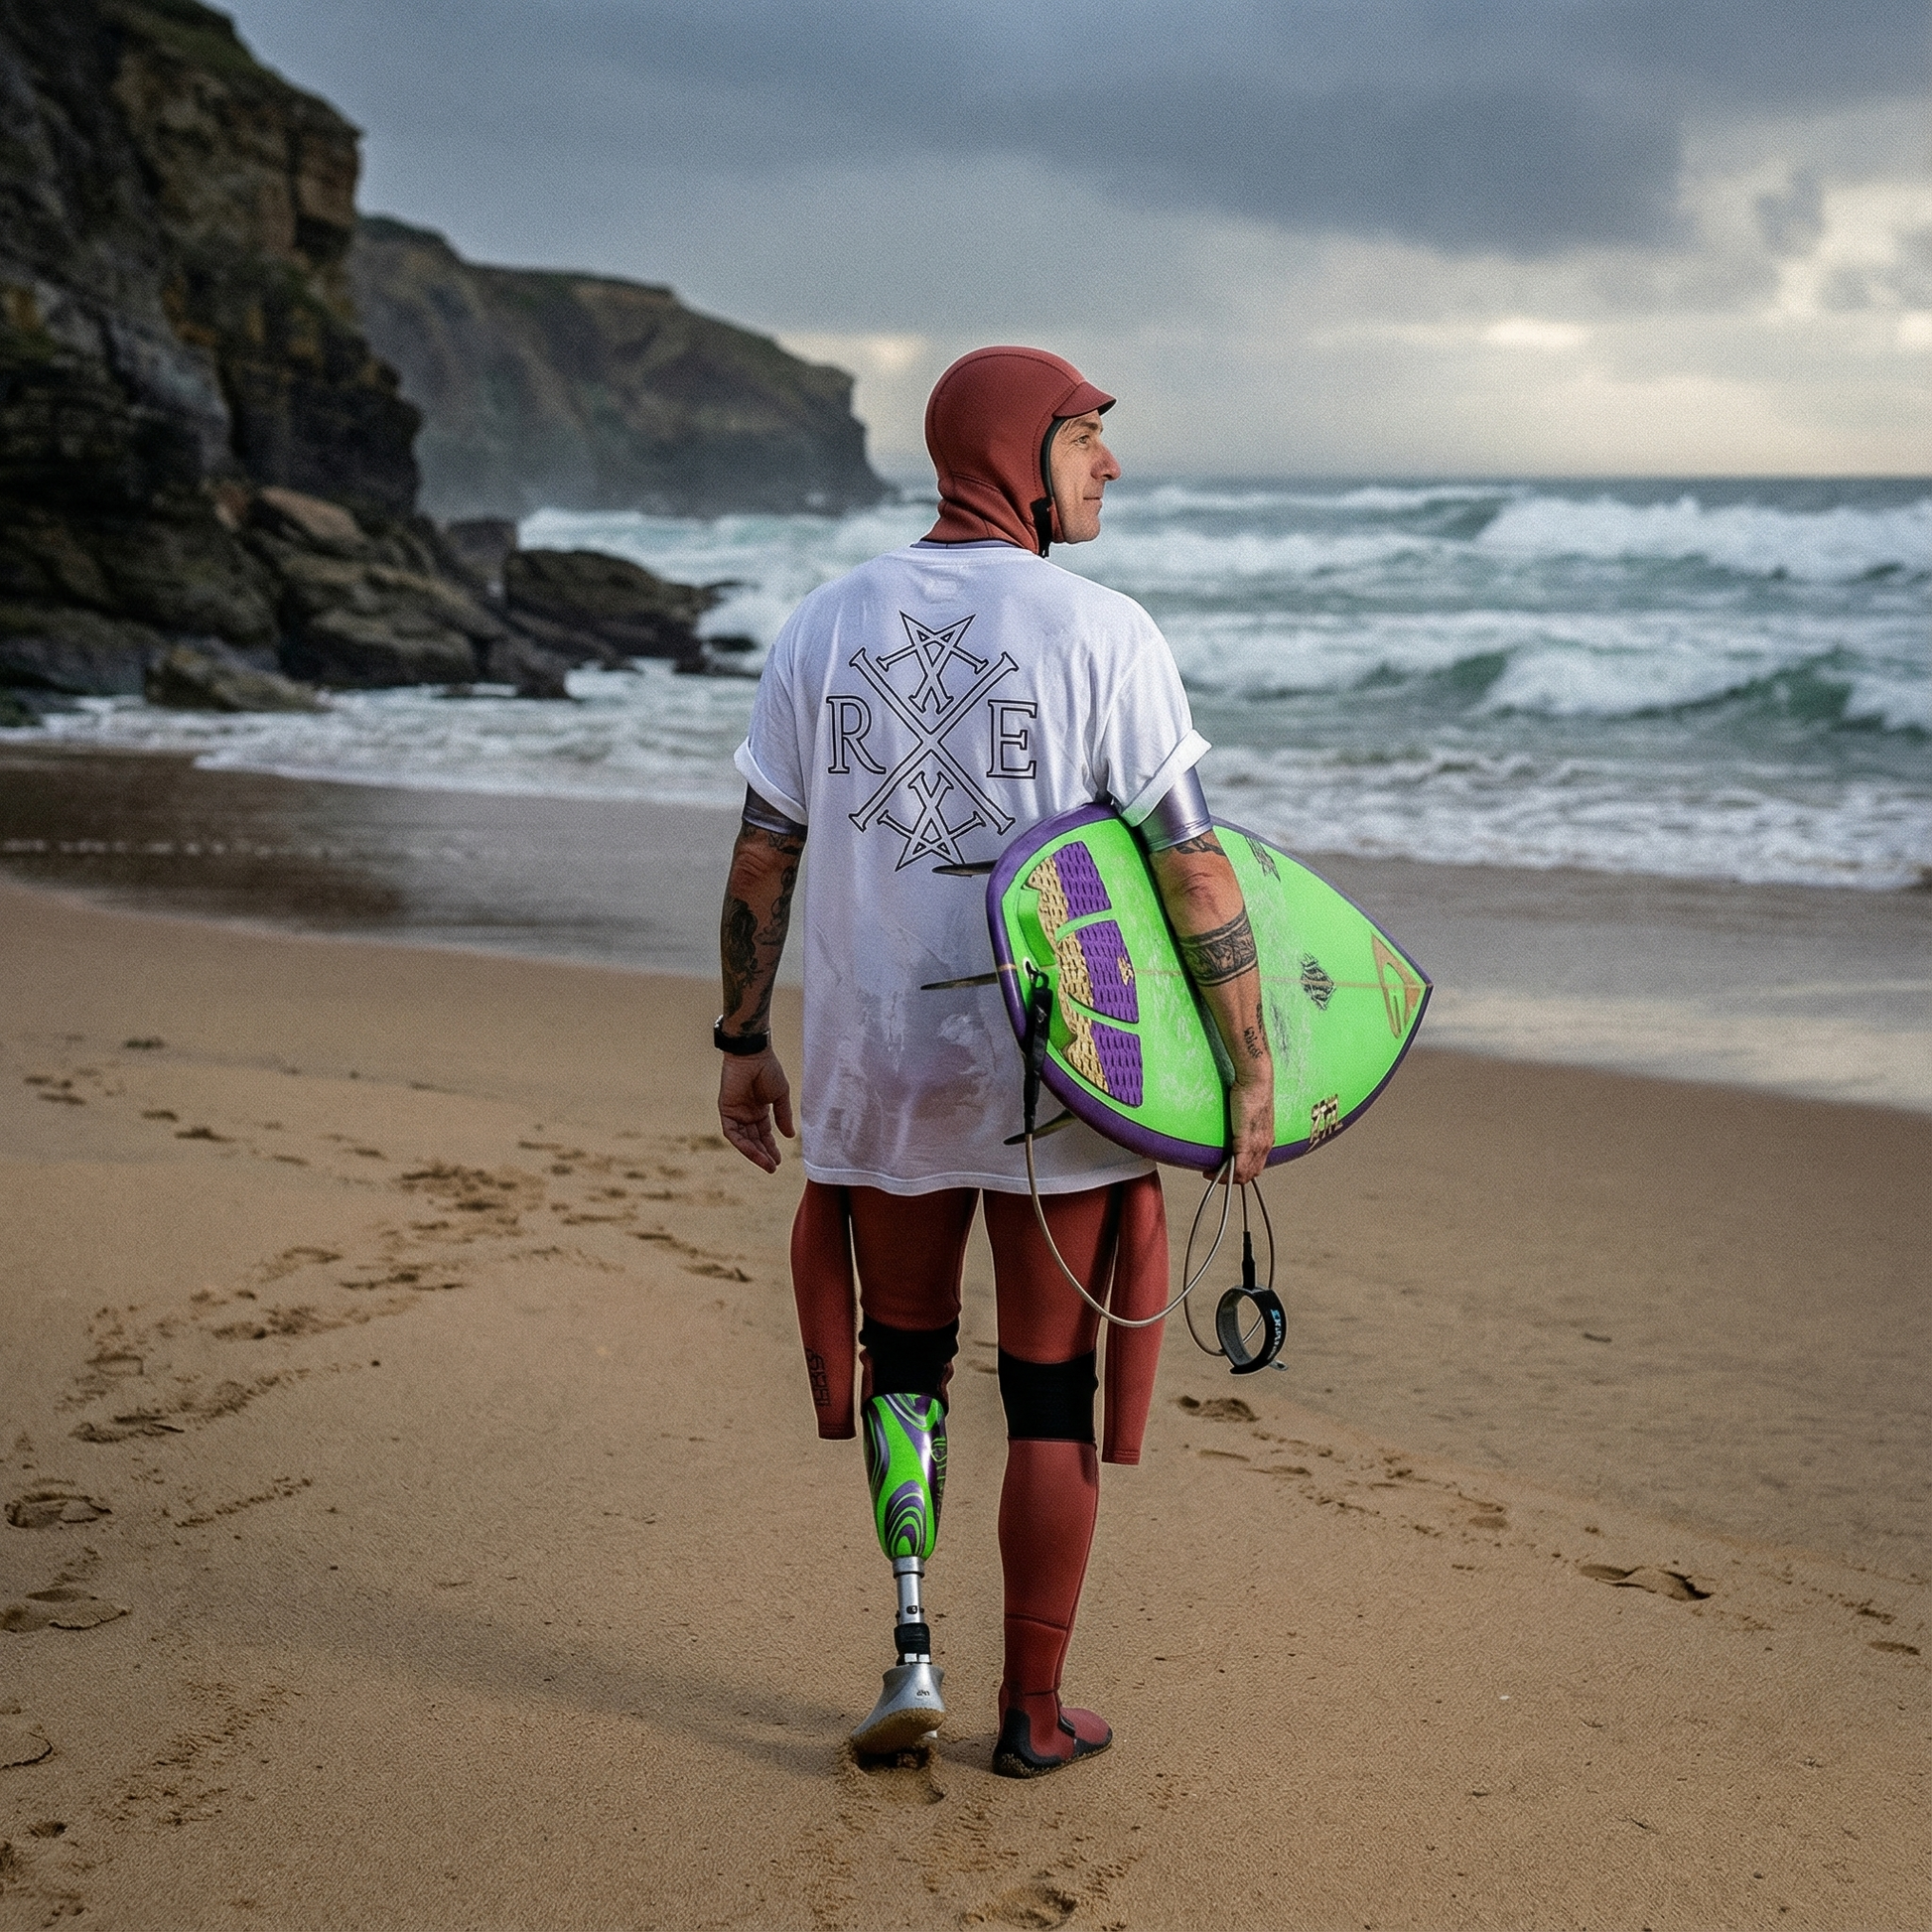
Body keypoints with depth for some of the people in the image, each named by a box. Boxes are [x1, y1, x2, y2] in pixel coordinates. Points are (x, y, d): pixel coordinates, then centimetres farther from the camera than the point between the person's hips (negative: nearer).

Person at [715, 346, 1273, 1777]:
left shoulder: (826, 625, 3)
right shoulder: (1104, 633, -10)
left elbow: (762, 858, 4)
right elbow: (1194, 867, -12)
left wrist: (742, 1042, 14)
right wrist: (1253, 1069, -4)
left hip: (880, 1066, 3)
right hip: (1065, 1074, -3)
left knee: (901, 1357, 21)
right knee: (1053, 1391, 9)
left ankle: (914, 1656, 12)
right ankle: (1036, 1712, 19)